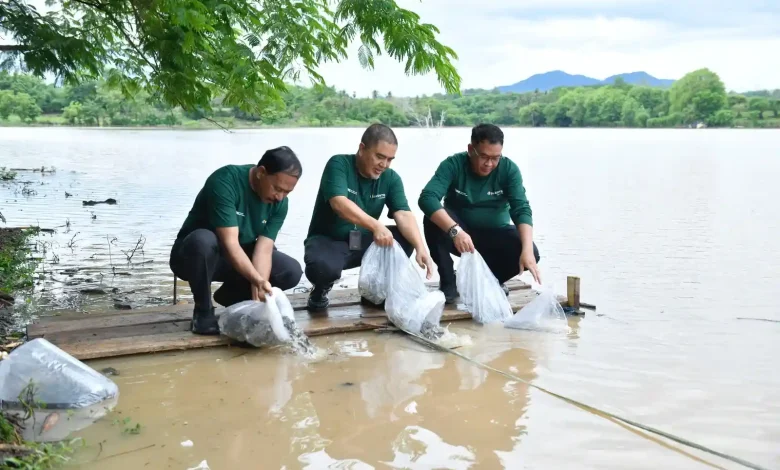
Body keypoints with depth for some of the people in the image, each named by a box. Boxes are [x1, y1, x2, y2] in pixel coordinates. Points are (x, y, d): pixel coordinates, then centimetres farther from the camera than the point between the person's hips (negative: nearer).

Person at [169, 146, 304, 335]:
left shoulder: (279, 202, -10)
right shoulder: (225, 181, -29)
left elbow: (264, 247, -18)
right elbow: (230, 243, -35)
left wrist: (259, 290, -33)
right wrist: (258, 281, -44)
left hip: (242, 260, 5)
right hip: (193, 254, -5)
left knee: (292, 271, -15)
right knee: (204, 239, -39)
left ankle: (230, 296, 8)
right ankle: (203, 311, -17)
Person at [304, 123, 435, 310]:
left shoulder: (391, 178, -3)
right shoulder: (339, 165, -16)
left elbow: (403, 214, -15)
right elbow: (339, 203, -32)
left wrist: (421, 248, -33)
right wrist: (376, 226, -45)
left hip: (364, 243, 5)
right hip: (328, 241, -5)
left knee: (407, 238, -19)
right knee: (322, 267, -38)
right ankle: (321, 290, 0)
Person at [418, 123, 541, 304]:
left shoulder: (509, 169, -14)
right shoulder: (453, 165, -20)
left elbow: (521, 209, -24)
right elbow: (427, 198, -34)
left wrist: (527, 250, -41)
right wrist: (455, 230, -49)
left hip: (495, 236, 1)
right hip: (459, 233, -1)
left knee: (531, 253, -26)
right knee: (433, 219, -31)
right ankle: (448, 282, -15)